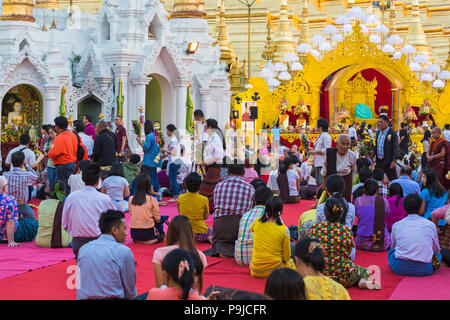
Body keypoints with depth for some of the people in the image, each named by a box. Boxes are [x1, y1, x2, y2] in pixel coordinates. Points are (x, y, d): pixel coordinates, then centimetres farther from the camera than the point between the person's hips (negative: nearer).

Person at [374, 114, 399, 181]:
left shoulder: (392, 133, -9)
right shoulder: (378, 133, 13)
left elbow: (395, 148, -13)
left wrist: (393, 161, -19)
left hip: (388, 163, -7)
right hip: (379, 162, 7)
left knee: (392, 180, -2)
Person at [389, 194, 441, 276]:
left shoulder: (396, 226, 1)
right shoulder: (430, 225, -1)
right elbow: (436, 249, 11)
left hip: (400, 269, -1)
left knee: (391, 251, 31)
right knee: (438, 254, 30)